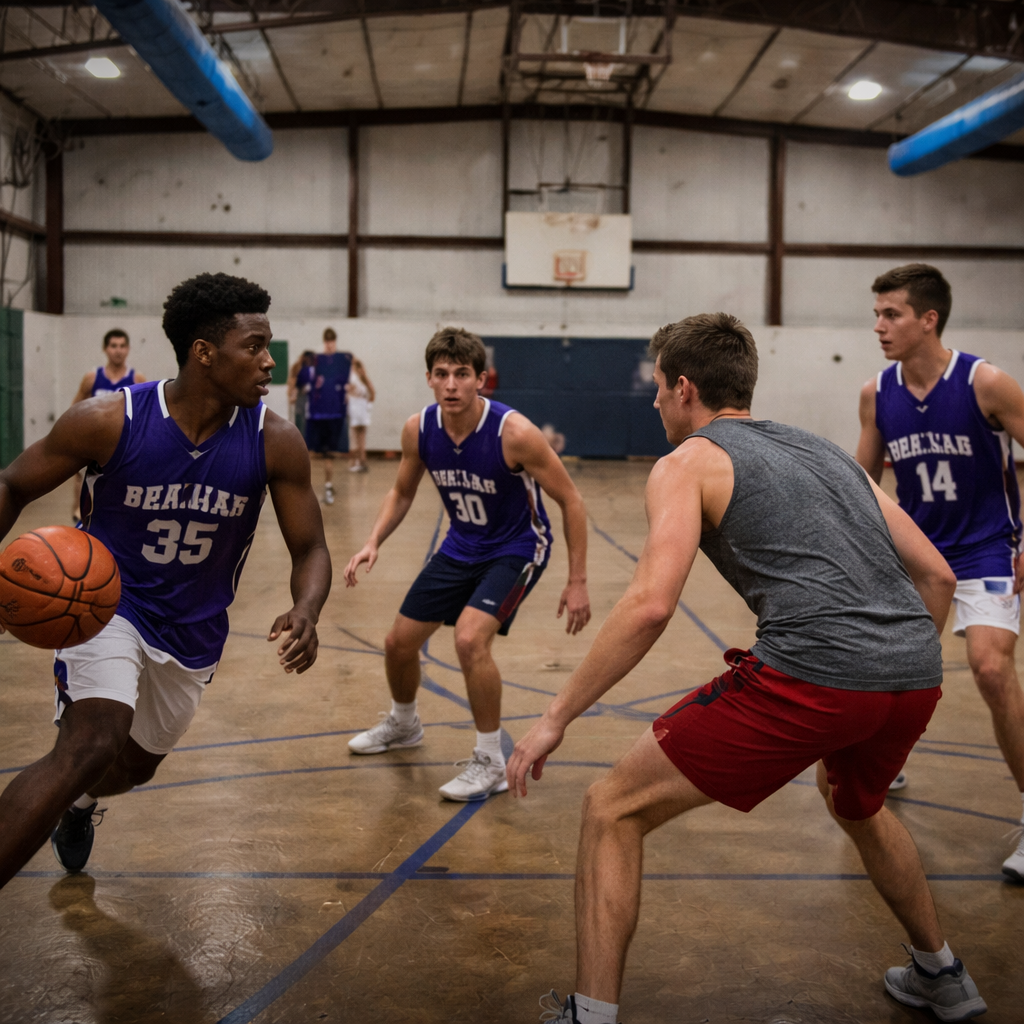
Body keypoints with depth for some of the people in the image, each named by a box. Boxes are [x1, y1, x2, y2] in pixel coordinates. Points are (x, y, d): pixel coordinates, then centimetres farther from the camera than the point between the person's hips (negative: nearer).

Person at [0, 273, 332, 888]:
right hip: (106, 605, -4)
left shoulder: (276, 443, -17)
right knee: (91, 746, -30)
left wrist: (306, 613, -30)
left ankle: (79, 803, 61)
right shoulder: (109, 421, -23)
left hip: (193, 632, 4)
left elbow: (310, 549, -7)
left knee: (136, 766, 24)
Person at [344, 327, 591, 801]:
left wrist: (577, 582, -19)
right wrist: (373, 542, -10)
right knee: (399, 642, 10)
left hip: (516, 549, -6)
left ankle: (490, 762, -9)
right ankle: (403, 724, 43)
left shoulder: (514, 432, -28)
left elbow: (571, 501, -19)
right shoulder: (419, 429, -13)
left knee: (470, 638, -28)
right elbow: (402, 492, 7)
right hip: (461, 546, 6)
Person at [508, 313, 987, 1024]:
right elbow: (936, 575, 23)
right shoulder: (827, 451, 26)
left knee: (613, 812, 6)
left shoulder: (690, 461, 7)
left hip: (811, 674, -8)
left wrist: (558, 716, -3)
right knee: (857, 805, 40)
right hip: (918, 674, 8)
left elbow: (650, 605, -9)